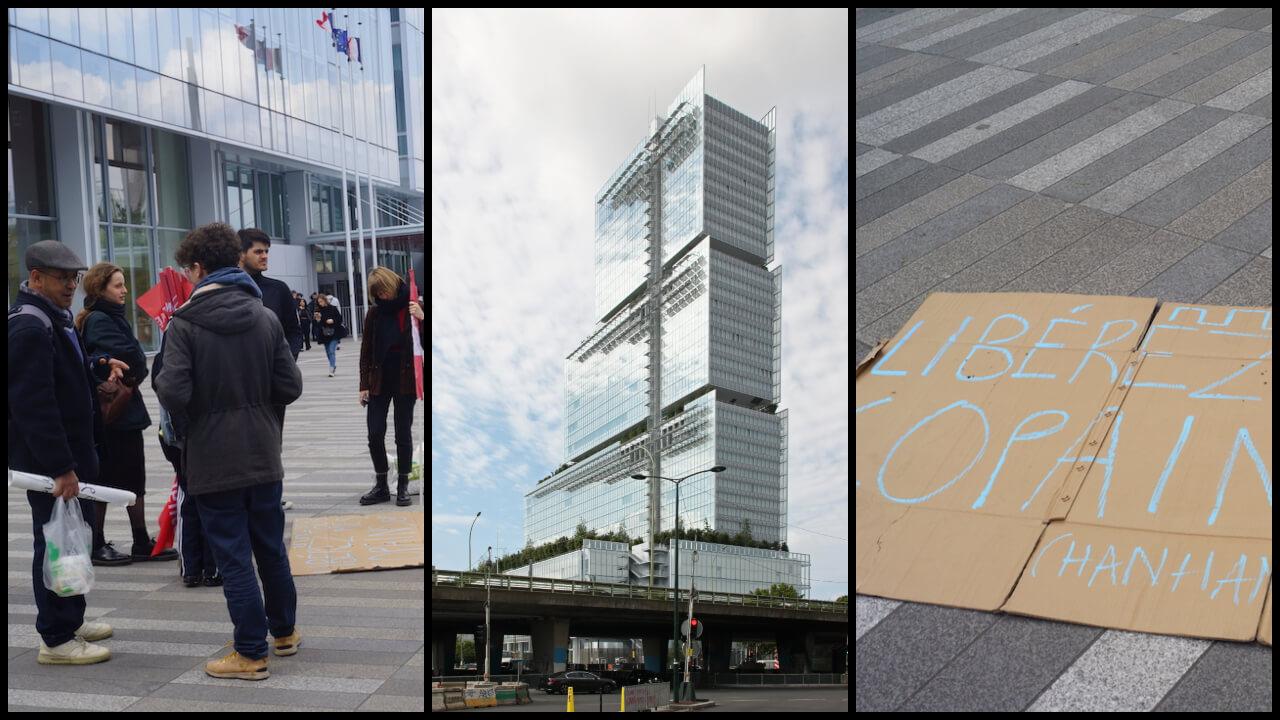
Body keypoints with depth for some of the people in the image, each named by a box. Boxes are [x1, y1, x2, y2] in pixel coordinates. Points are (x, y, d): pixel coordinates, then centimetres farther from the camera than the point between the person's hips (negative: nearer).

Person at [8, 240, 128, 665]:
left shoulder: (54, 319, 14)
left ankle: (71, 621, 31)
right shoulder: (29, 329, -19)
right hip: (49, 460, -10)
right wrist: (60, 468, -27)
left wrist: (98, 366, 12)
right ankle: (56, 639, 7)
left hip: (72, 454, 10)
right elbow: (34, 404, -25)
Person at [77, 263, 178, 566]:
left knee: (134, 478, 12)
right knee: (106, 481, 1)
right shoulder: (98, 321, -15)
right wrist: (131, 376, -9)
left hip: (126, 412, 9)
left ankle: (142, 544, 19)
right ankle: (95, 546, 12)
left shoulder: (111, 317, 14)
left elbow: (138, 362, 9)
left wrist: (131, 374, -9)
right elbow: (131, 357, -26)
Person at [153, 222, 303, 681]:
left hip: (213, 462, -4)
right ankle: (284, 631, 32)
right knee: (271, 548, 18)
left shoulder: (184, 323, -13)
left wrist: (159, 379, 2)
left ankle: (252, 654, 11)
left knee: (233, 557, 4)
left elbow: (173, 393, -20)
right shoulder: (266, 318, -1)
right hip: (263, 456, 4)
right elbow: (291, 387, -2)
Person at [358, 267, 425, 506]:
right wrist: (364, 384, 3)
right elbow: (366, 350, 7)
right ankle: (381, 486, 14)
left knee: (403, 434, 5)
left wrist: (421, 318, -26)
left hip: (405, 380, -2)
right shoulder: (375, 313, 2)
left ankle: (403, 486, 15)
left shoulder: (412, 307, -4)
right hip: (379, 381, 2)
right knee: (375, 434, 1)